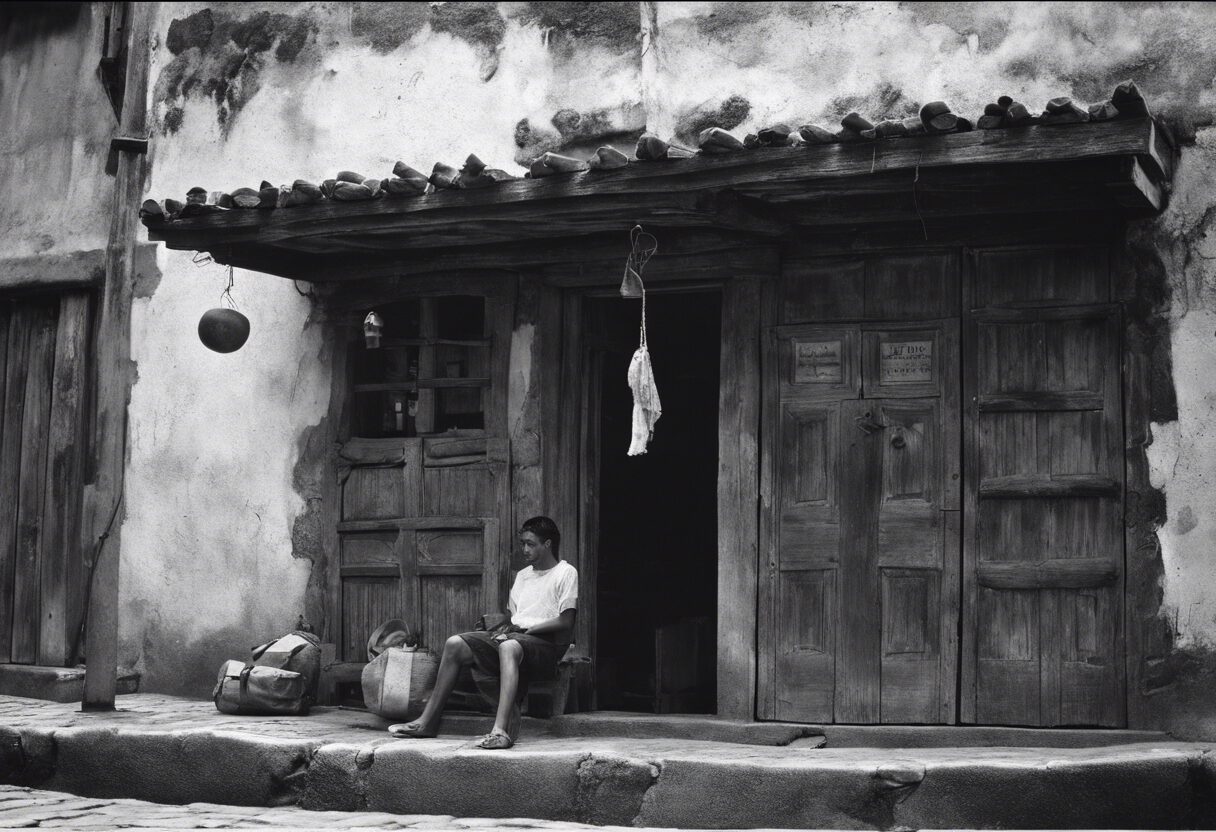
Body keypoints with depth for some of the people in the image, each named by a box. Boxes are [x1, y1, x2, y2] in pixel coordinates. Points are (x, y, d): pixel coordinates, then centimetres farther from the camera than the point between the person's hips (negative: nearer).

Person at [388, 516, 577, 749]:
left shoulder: (566, 573, 1)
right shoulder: (523, 575, 26)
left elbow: (565, 623, -8)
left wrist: (525, 629, -12)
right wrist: (504, 627, -3)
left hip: (546, 642, -8)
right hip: (516, 635, 8)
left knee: (509, 646, -42)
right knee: (455, 644, -11)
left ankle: (500, 730, -55)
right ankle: (427, 722, -10)